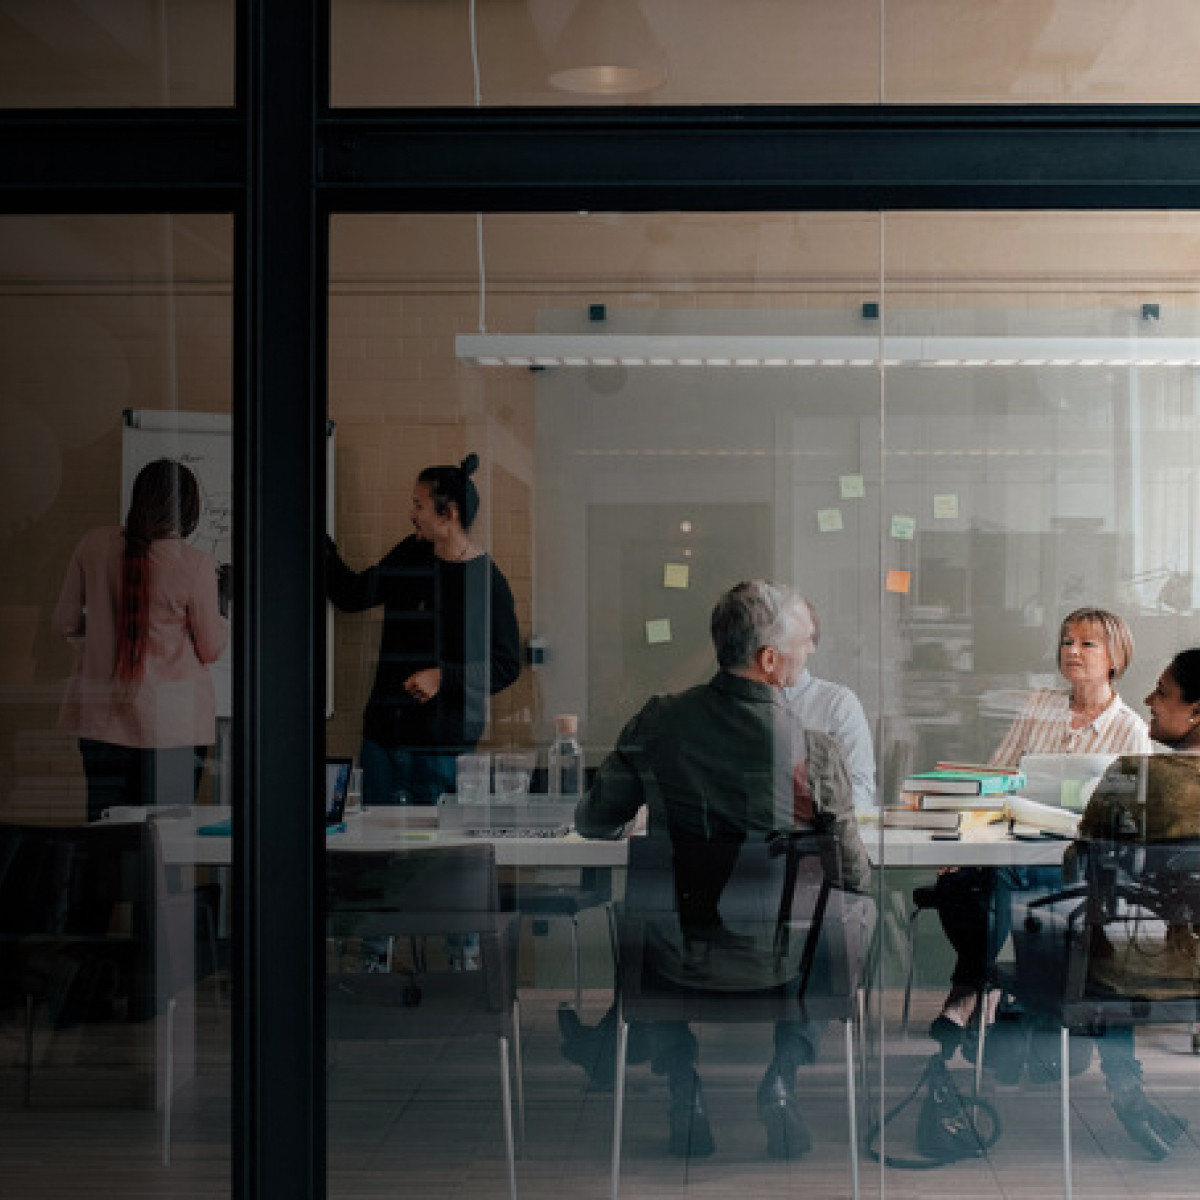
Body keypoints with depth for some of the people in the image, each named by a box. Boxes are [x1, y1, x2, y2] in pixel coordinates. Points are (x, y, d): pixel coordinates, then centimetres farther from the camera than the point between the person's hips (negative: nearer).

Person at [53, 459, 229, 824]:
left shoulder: (94, 545, -2)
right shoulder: (195, 566, -13)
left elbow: (64, 622, 7)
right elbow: (211, 649, -2)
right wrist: (221, 621, 18)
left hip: (101, 713, 3)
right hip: (174, 719, -3)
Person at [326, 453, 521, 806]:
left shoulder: (488, 582, -11)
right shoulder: (411, 555, 8)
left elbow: (507, 665, -11)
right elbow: (352, 597, 19)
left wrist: (443, 677, -20)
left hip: (443, 741, -6)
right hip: (384, 726, 6)